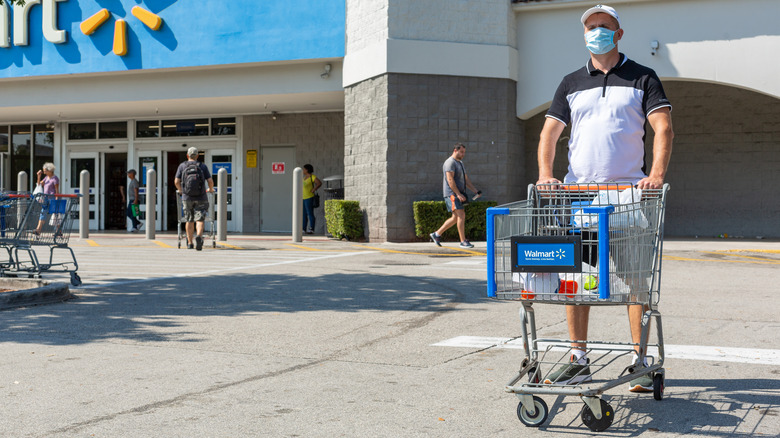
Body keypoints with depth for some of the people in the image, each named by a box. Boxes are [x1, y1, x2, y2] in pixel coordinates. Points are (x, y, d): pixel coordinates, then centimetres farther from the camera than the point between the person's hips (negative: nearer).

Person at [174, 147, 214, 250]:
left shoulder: (182, 166, 4)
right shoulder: (203, 166, 2)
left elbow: (176, 182, -1)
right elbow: (210, 181, -3)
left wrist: (180, 190, 19)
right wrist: (210, 189, 17)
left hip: (187, 197, 1)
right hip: (201, 198, -1)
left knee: (189, 221, 14)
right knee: (199, 220, -2)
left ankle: (190, 243, 18)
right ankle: (199, 237, -28)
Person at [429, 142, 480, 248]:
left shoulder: (460, 163, 21)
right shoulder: (450, 162, -10)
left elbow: (466, 180, 23)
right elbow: (450, 180, -19)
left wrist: (476, 191, 12)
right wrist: (458, 194, -24)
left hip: (459, 194, 10)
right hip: (451, 193, -10)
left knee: (455, 218, 11)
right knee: (461, 215, -15)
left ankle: (437, 234, 21)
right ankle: (463, 241, -14)